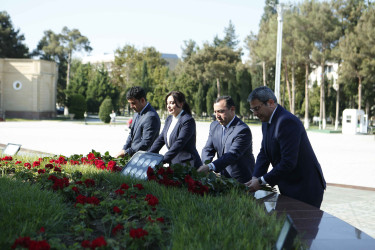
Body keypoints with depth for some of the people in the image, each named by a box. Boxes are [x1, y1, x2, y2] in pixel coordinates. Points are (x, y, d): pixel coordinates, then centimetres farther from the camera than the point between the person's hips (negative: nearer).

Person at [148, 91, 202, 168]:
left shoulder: (188, 121, -14)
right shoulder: (169, 119, 14)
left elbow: (179, 143, -21)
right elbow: (160, 139, 14)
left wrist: (162, 160, -26)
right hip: (173, 163, 7)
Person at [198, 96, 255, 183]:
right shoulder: (214, 126, 9)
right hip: (223, 178, 6)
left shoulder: (243, 130, -16)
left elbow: (232, 154, -25)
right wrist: (206, 165, -15)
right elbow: (208, 149, 8)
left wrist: (210, 167, -36)